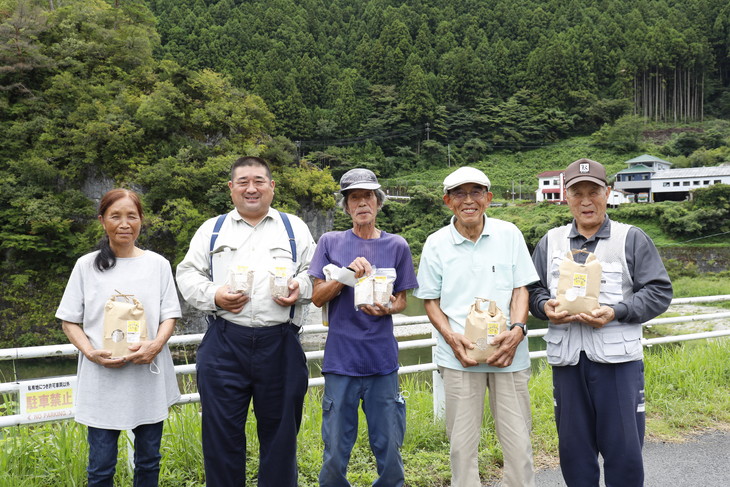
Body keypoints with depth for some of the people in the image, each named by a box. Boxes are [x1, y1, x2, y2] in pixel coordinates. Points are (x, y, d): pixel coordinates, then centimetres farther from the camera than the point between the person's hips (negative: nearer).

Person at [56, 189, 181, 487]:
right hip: (102, 377, -1)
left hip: (149, 375, 1)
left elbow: (169, 315, 4)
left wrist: (156, 344, -16)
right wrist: (91, 352, -13)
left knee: (148, 461, 12)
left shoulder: (157, 264, 4)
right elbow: (69, 320, 4)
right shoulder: (86, 265, 2)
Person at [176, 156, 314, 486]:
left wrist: (299, 289, -10)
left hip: (280, 345, 0)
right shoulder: (212, 230, 13)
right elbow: (188, 274, 10)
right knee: (222, 433, 5)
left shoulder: (295, 229, 13)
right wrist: (212, 295, -8)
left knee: (280, 431, 8)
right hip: (224, 346, 1)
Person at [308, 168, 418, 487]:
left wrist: (388, 308, -11)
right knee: (335, 452, 5)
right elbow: (317, 297, 0)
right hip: (340, 360, -1)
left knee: (389, 449, 6)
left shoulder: (397, 246, 6)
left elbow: (402, 300, 12)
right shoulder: (330, 243, 5)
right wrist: (348, 273, -15)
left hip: (382, 361, 1)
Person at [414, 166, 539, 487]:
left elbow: (521, 288, 5)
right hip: (459, 356, 0)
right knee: (462, 443, 7)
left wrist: (517, 329, -12)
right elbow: (430, 300, 7)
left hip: (509, 353, 0)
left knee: (518, 441, 4)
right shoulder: (436, 244, 2)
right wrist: (451, 336, -9)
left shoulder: (509, 234, 3)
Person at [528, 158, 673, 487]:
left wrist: (616, 312, -16)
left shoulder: (632, 239, 3)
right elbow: (533, 289, 14)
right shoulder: (550, 242, 12)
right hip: (567, 360, 3)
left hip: (618, 360, -3)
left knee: (624, 450, 3)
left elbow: (659, 292, -1)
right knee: (574, 450, 12)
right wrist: (545, 306, -8)